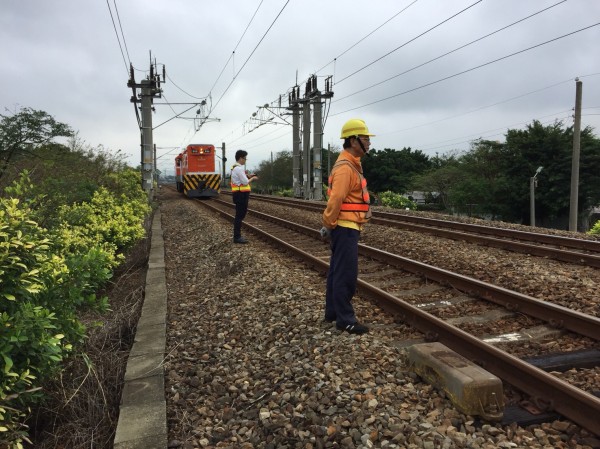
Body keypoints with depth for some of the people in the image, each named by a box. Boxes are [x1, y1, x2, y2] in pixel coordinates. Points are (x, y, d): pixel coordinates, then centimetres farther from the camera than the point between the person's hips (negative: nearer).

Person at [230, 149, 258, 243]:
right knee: (239, 216, -6)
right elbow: (245, 182, -18)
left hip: (240, 194, 10)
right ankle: (237, 237, -2)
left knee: (240, 215, 14)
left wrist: (248, 176, 13)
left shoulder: (236, 168, 16)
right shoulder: (239, 168, -16)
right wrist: (252, 179, -2)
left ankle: (237, 236, 20)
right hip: (241, 194, -10)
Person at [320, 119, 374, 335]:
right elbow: (335, 199, -22)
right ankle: (345, 319, 1)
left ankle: (332, 312, 25)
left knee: (337, 271, 15)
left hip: (347, 227, 10)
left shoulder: (351, 164, 16)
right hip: (345, 228, -10)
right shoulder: (345, 167, -18)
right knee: (346, 274, -6)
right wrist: (329, 226, -15)